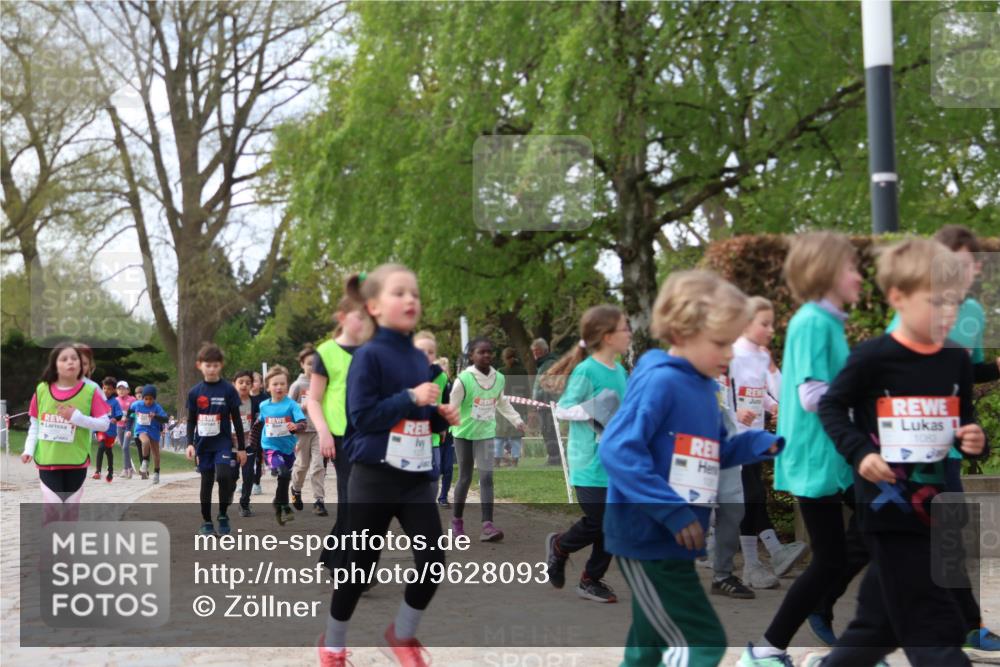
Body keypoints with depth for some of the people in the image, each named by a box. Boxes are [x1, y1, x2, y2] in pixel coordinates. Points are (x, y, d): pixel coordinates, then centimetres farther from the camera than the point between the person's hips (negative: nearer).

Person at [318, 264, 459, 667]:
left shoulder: (419, 358, 9)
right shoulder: (368, 356, -12)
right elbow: (362, 417, -18)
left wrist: (442, 417, -1)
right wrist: (411, 398, -22)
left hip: (418, 476, 6)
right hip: (376, 476, -6)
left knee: (434, 560, 0)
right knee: (362, 563, 6)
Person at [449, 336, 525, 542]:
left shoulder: (499, 378, -2)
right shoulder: (464, 379, -17)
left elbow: (502, 403, 16)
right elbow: (452, 407, -13)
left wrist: (516, 420, 15)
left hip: (486, 433, 3)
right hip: (464, 433, -3)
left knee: (486, 477, -9)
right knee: (465, 478, 8)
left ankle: (487, 525, -14)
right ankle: (457, 520, 26)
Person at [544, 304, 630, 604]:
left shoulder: (620, 371, 7)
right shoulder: (586, 371, -16)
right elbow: (562, 409, -12)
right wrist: (591, 409, -25)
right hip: (590, 462, -7)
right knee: (597, 523, -4)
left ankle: (592, 580, 21)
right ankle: (559, 545, 26)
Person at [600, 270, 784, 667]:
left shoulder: (704, 387, 12)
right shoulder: (658, 381, -18)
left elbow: (712, 454, 21)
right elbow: (617, 451, -26)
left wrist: (761, 444, 4)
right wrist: (672, 512, -27)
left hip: (672, 542, 10)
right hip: (647, 539, -10)